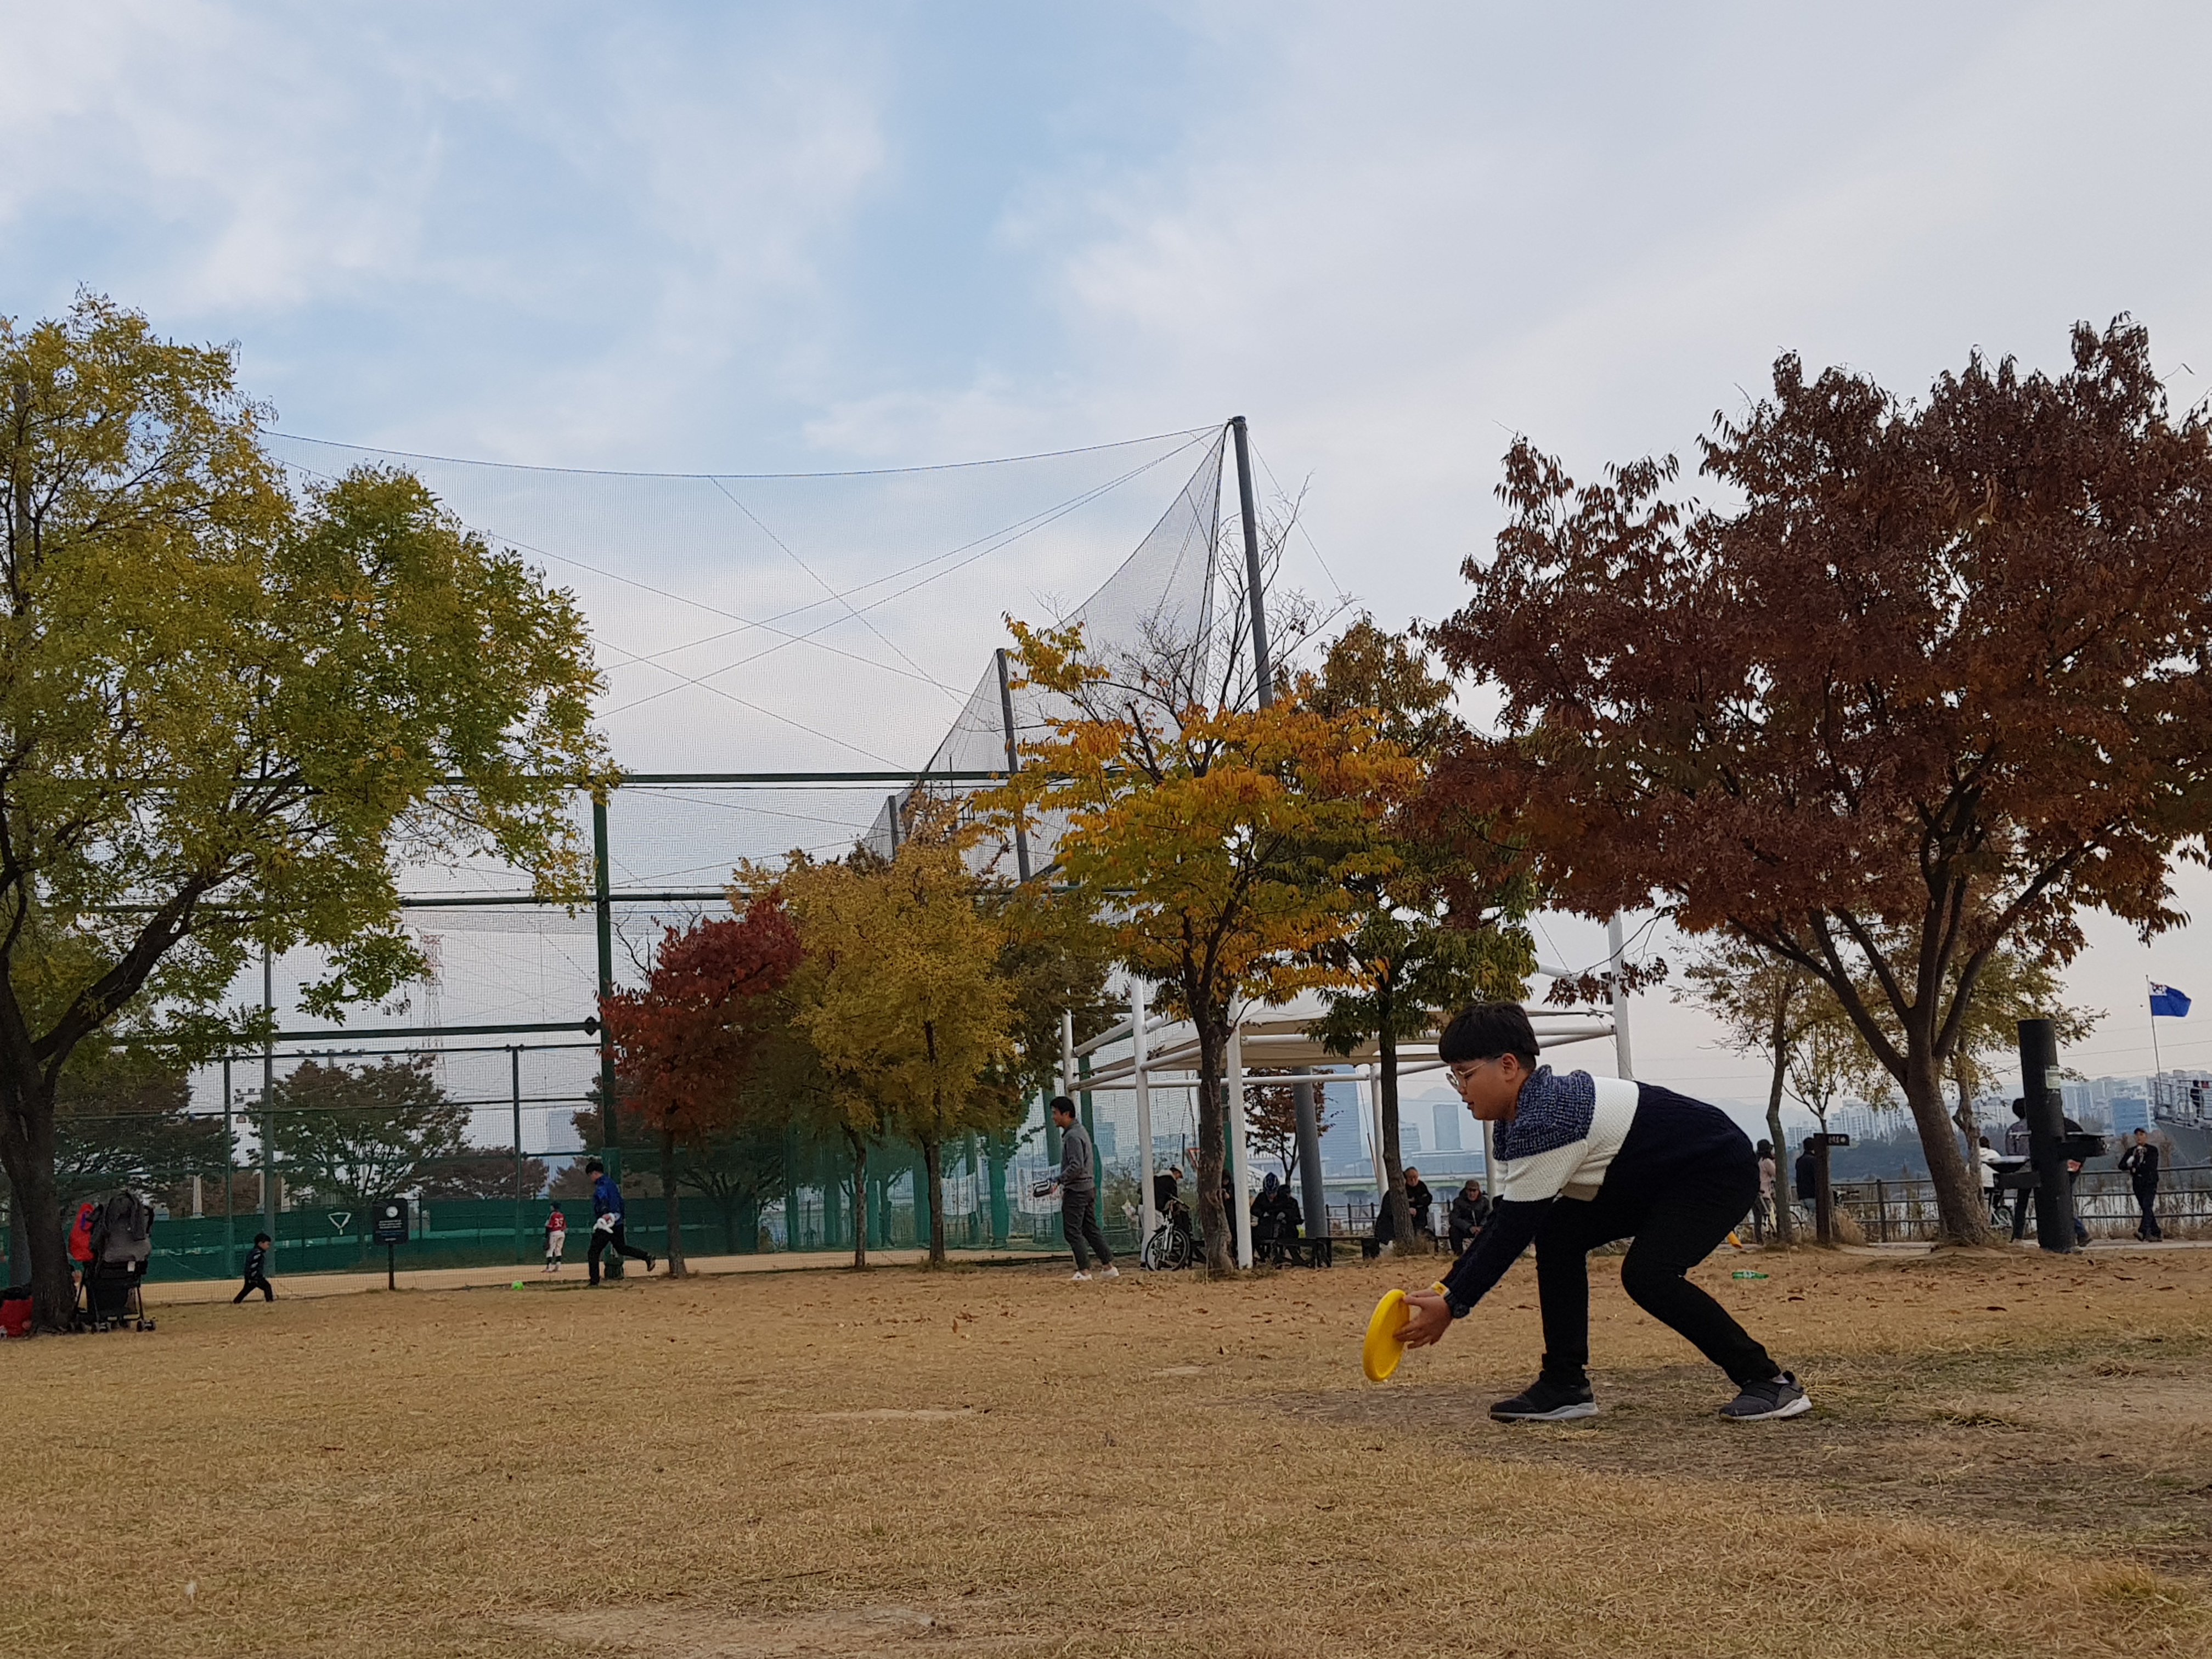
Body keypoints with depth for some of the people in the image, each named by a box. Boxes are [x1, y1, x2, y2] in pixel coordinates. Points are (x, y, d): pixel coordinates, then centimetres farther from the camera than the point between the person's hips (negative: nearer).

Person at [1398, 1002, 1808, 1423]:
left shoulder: (1542, 1124, -31)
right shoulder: (1517, 1122, 0)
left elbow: (1514, 1231, -28)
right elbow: (1503, 1223, 3)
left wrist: (1454, 1305, -22)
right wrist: (1446, 1288, -6)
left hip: (1721, 1169, -10)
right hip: (1658, 1178, 10)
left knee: (1646, 1273, -27)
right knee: (1558, 1234, 1)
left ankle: (1768, 1381, -14)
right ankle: (1565, 1384, 4)